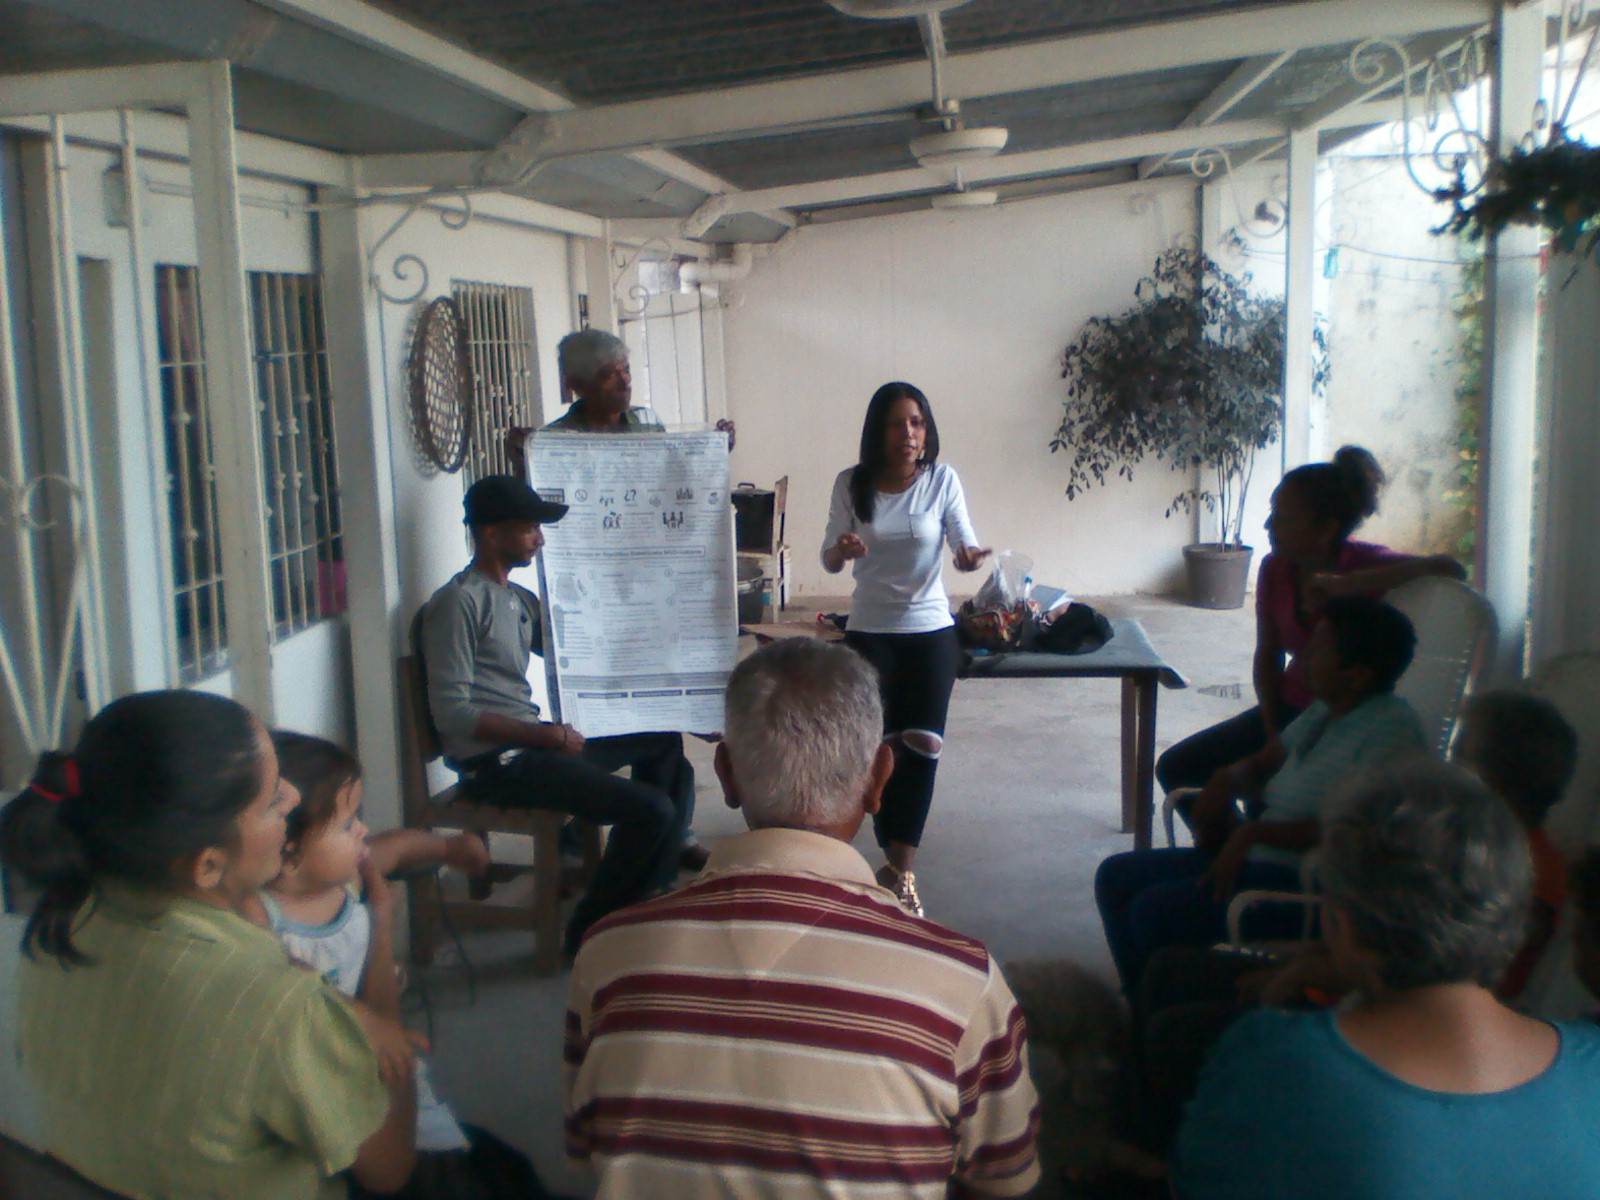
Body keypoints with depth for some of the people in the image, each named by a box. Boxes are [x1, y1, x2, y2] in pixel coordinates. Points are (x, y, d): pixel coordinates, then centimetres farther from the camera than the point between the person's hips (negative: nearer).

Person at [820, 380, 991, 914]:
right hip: (869, 630, 1)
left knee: (922, 744, -12)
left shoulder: (942, 479, -6)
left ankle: (898, 868, -3)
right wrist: (842, 549, -25)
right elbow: (829, 561, -1)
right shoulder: (851, 483, -3)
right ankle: (900, 865, 16)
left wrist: (970, 555, -31)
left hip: (930, 629, 0)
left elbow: (964, 542, -7)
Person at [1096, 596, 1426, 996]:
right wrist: (1227, 780, 3)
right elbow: (1263, 762, 27)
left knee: (1153, 910, -24)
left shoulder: (1390, 728, -15)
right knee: (1116, 876, 4)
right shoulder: (1324, 711, 14)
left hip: (1310, 885, -10)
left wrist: (1252, 831, -21)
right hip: (1261, 858, 10)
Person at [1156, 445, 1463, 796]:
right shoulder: (1275, 569, -2)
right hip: (1291, 710, 7)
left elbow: (1451, 568, -36)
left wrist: (1350, 584, -39)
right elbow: (1267, 658, 6)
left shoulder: (1366, 564, -18)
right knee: (1176, 769, 3)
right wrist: (1273, 737, -5)